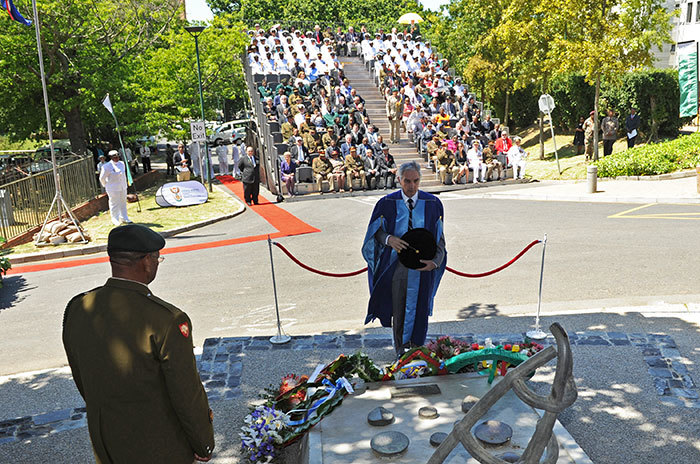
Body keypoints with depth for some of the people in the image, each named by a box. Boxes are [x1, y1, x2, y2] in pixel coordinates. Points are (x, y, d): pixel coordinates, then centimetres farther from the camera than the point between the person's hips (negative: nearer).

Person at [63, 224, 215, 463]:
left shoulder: (76, 309, -10)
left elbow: (80, 379, 4)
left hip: (105, 444, 5)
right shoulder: (167, 320, -29)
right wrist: (204, 444, -4)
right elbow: (187, 394, -21)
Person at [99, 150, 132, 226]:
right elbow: (102, 178, -6)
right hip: (113, 189, -6)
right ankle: (115, 220, 12)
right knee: (114, 204, 0)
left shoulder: (122, 164, 6)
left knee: (123, 203, 13)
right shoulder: (107, 166, -14)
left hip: (123, 187, 6)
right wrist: (106, 186, 4)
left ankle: (124, 218, 26)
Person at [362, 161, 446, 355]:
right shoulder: (387, 203, -5)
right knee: (398, 308, 11)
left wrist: (435, 261, -15)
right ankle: (400, 348, 31)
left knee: (418, 308, 9)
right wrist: (388, 239, -20)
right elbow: (376, 230, 3)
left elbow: (439, 237, 0)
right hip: (395, 265, 0)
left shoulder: (432, 204, -3)